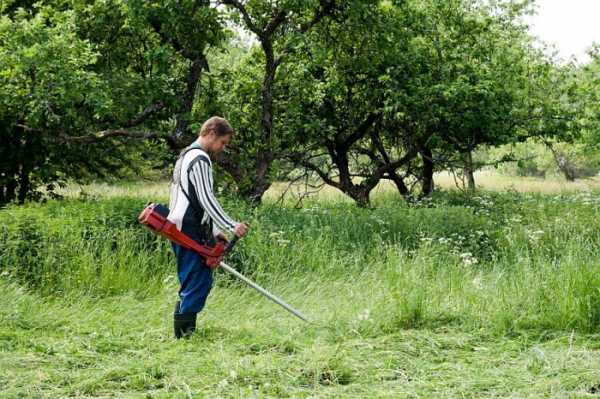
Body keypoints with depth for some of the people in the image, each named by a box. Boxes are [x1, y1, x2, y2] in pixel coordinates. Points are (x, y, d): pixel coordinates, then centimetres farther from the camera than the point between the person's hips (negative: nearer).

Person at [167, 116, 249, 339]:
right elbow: (206, 200, -18)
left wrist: (215, 230, 22)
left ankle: (186, 330, 13)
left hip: (181, 230, 11)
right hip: (191, 232, -10)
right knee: (198, 281, -10)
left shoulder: (187, 155, 23)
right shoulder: (200, 159, -11)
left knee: (194, 282, 12)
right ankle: (183, 330, -10)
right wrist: (232, 226, -17)